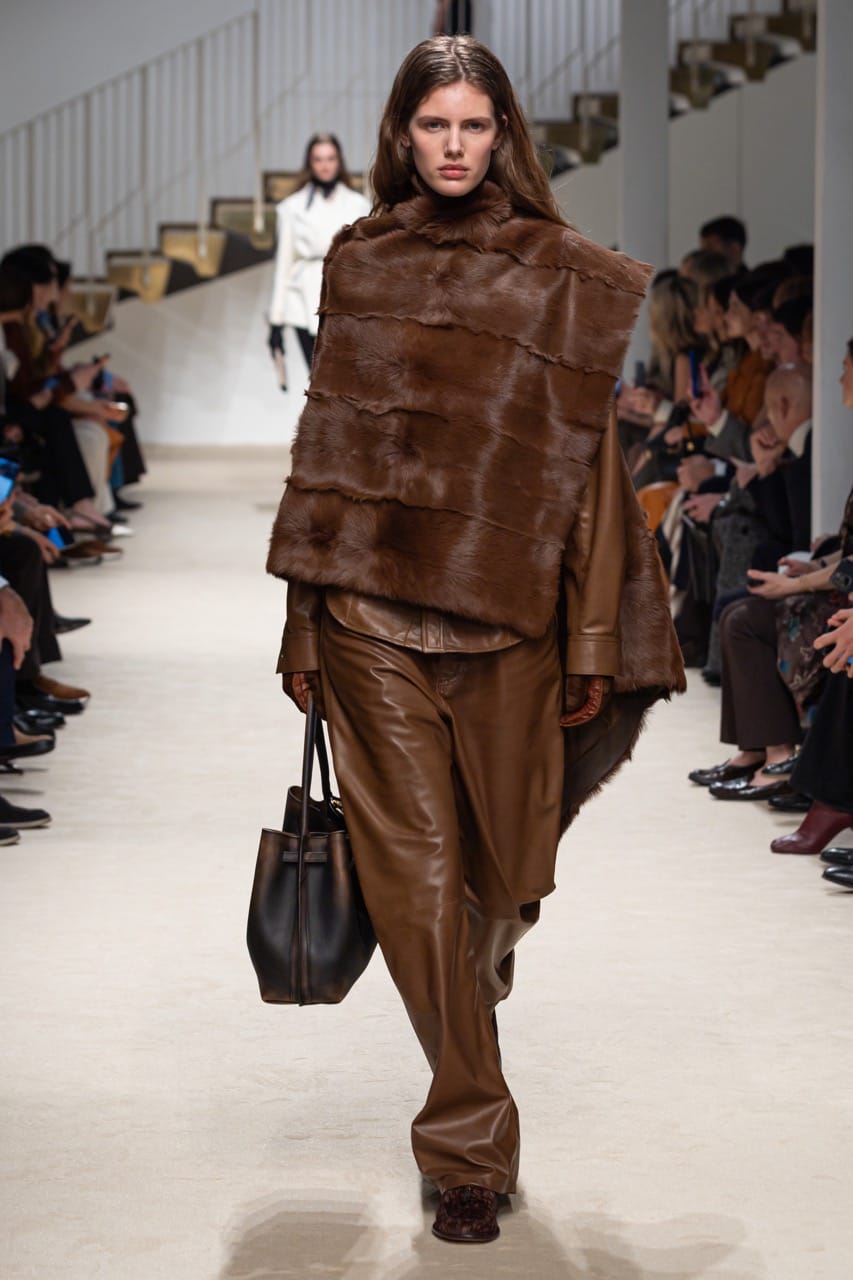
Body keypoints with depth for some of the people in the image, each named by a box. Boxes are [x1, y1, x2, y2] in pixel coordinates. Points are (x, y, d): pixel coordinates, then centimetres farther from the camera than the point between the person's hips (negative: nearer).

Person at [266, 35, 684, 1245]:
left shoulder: (563, 276, 4)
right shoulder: (357, 266, 9)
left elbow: (587, 462, 1)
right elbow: (324, 447, 10)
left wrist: (594, 642, -4)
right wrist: (302, 624, 6)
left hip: (507, 612, 0)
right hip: (372, 613, 0)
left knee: (504, 870, 8)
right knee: (415, 873, -4)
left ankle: (482, 967, 46)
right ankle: (469, 1150, 4)